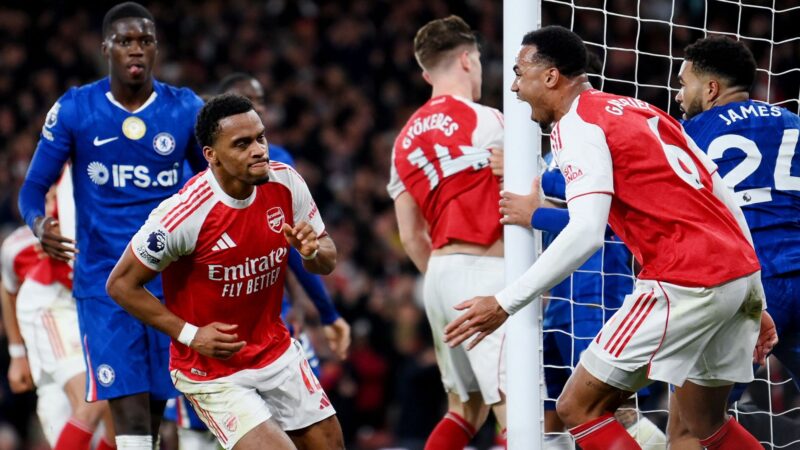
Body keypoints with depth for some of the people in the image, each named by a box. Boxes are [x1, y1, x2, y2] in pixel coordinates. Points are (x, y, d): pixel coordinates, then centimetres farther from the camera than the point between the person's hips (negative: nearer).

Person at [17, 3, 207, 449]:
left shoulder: (186, 110, 2)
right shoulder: (73, 111, -4)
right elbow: (34, 188, 1)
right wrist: (39, 224, -22)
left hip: (169, 279, 3)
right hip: (104, 283, -3)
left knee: (156, 406, 7)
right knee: (130, 412, -14)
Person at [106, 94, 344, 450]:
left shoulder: (286, 184, -10)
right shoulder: (185, 214, -26)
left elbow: (327, 261, 4)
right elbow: (121, 284, -15)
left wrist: (313, 251, -20)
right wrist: (190, 335, -19)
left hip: (277, 351, 6)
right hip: (212, 372, -6)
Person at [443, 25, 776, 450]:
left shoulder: (577, 125, -5)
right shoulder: (640, 112, 21)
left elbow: (586, 233, -19)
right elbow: (725, 200, 20)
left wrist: (505, 303, -17)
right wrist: (755, 300, 23)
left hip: (684, 283, -9)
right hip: (740, 271, 9)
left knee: (578, 407, -3)